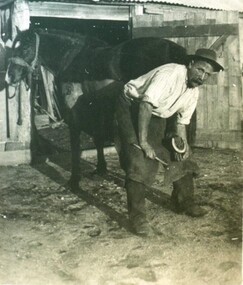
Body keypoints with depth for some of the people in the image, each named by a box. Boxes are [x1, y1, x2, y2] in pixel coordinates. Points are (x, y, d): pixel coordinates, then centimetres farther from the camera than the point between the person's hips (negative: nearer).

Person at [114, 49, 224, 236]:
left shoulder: (194, 93, -3)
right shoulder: (170, 73, -29)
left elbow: (182, 122, 4)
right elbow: (145, 105, -32)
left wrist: (183, 143, -17)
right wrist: (143, 141, -31)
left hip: (156, 116, 8)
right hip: (131, 107, -8)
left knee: (181, 157, 6)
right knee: (139, 161, -19)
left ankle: (184, 203, 23)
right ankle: (137, 217, -14)